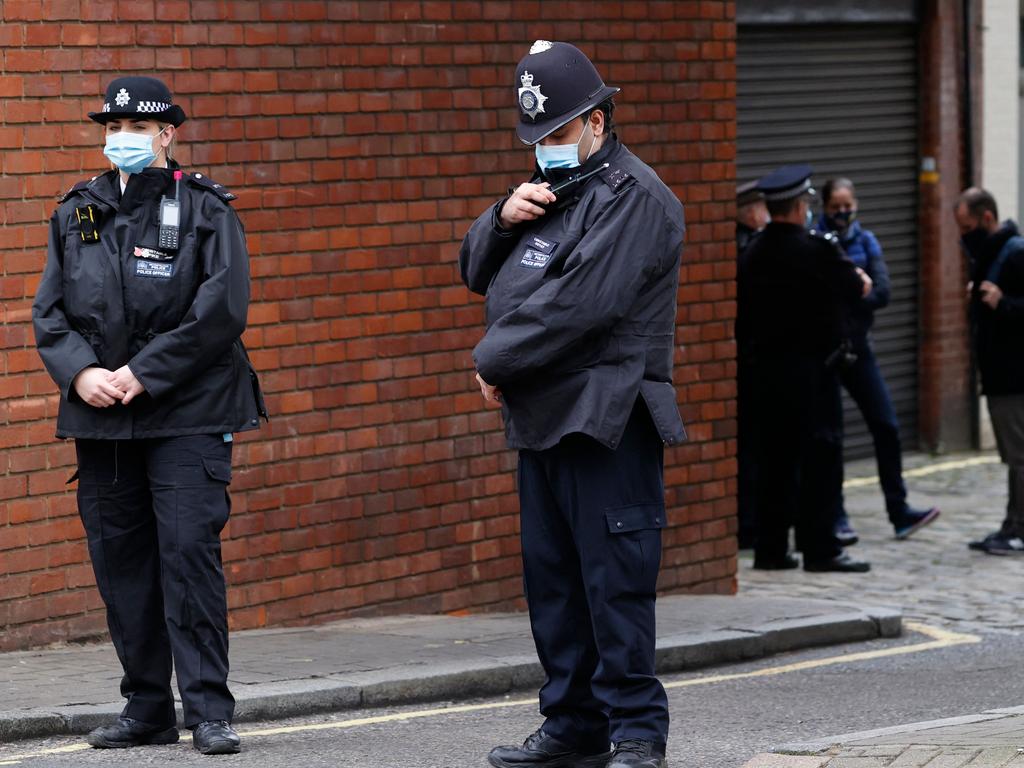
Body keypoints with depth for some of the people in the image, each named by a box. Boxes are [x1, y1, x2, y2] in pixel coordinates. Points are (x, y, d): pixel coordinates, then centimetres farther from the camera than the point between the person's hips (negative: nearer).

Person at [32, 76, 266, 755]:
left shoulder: (205, 210, -1)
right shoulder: (77, 214, 12)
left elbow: (221, 311, -10)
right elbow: (49, 311, 10)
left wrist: (143, 374, -15)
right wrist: (82, 373, -9)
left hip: (188, 416, -5)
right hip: (101, 419, 5)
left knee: (190, 553, -9)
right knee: (121, 564, 6)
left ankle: (209, 711, -6)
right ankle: (148, 709, 15)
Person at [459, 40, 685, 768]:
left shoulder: (633, 197, -10)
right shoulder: (551, 188, 20)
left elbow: (578, 304, -19)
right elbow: (478, 270, 20)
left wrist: (494, 360, -10)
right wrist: (503, 218, -2)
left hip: (606, 420, -9)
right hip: (543, 416, 9)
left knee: (614, 579, -9)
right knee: (551, 578, 11)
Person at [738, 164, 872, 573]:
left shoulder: (754, 254, 4)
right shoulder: (816, 251, -13)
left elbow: (745, 312, 8)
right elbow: (858, 288, 0)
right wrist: (861, 280, 21)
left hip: (767, 367, 6)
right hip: (812, 367, -6)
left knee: (774, 457, 10)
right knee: (821, 456, -1)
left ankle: (770, 549, 12)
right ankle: (819, 548, -2)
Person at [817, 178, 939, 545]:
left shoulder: (865, 242, 6)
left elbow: (882, 292, -5)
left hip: (856, 347, 3)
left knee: (886, 426, -1)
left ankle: (899, 513, 6)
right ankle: (836, 519, 7)